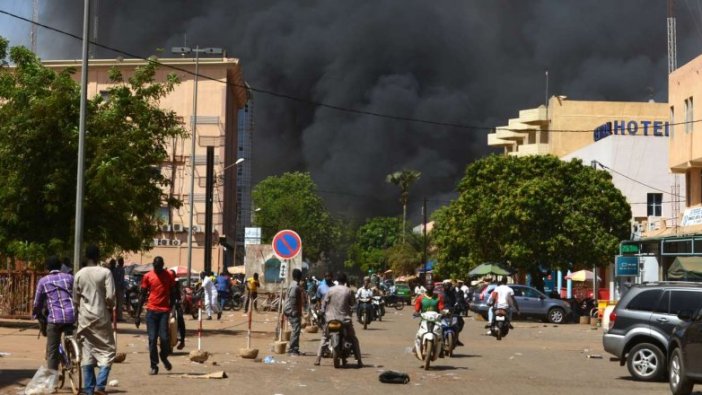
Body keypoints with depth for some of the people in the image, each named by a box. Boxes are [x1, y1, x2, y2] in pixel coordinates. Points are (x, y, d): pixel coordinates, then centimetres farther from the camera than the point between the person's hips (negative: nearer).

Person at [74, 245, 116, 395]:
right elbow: (110, 297, -14)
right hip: (101, 317, -4)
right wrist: (110, 309, 5)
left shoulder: (79, 274, 3)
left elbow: (75, 300, 7)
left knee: (86, 354, 8)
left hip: (84, 318, 4)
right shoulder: (105, 272, -9)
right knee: (108, 350, 4)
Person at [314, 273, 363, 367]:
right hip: (345, 318, -1)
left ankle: (318, 359, 7)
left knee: (324, 337, 18)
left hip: (331, 318, 1)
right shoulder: (349, 291, -3)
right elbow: (352, 303, 6)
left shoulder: (331, 290, -2)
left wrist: (323, 312, 13)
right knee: (353, 339, 13)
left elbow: (324, 302, 0)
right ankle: (359, 360, 5)